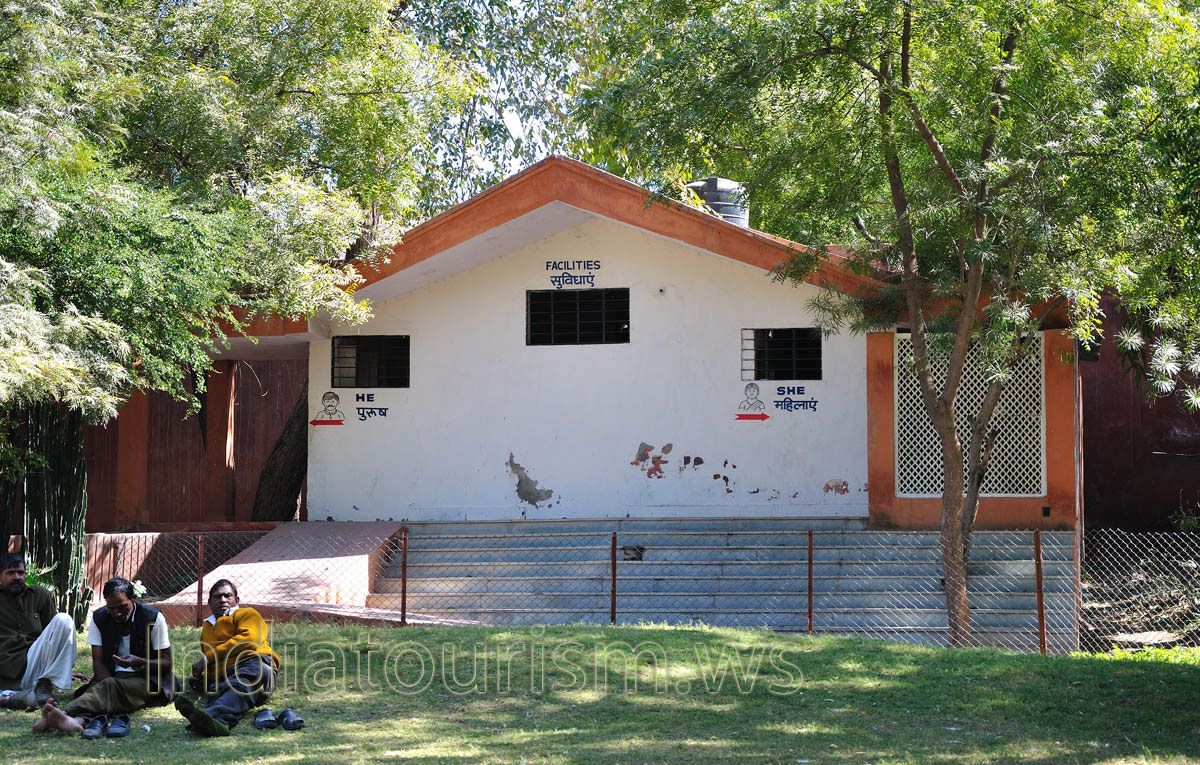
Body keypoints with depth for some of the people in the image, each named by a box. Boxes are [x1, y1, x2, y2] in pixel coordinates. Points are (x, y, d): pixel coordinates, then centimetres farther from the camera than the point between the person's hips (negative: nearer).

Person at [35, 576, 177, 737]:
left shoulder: (153, 618, -5)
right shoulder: (99, 618, 4)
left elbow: (166, 663, -3)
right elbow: (98, 662, 0)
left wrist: (138, 662, -24)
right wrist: (110, 689, -21)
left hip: (147, 680, -4)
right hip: (113, 676, 4)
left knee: (110, 687, -35)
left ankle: (65, 713, -61)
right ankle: (80, 720, -67)